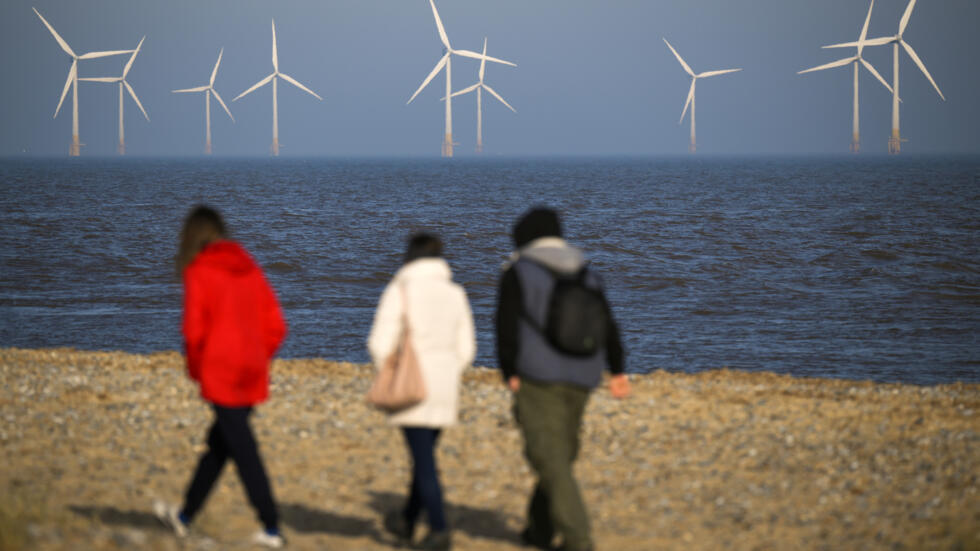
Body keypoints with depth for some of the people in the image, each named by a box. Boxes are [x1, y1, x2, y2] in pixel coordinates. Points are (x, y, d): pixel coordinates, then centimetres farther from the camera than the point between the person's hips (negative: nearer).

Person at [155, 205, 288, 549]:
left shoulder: (198, 272, -7)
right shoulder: (249, 269, 10)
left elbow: (194, 330, -12)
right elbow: (275, 326, 8)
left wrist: (195, 370, 2)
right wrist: (257, 359, 16)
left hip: (220, 375, -7)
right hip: (252, 375, 7)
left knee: (244, 452, -3)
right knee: (218, 445, 17)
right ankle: (185, 516, 28)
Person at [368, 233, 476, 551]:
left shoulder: (400, 290, -8)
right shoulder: (455, 293, 6)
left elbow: (381, 342, -11)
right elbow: (466, 347, 8)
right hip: (445, 389, 5)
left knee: (423, 458, -2)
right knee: (424, 454, 18)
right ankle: (407, 524, 32)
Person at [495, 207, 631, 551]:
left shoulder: (519, 273, -2)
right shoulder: (585, 274, 13)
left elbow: (507, 326, -9)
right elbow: (607, 325, 8)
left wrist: (510, 372, -5)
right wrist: (617, 371, 8)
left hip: (537, 379, -6)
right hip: (581, 380, 6)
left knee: (549, 458, -7)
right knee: (560, 454, 18)